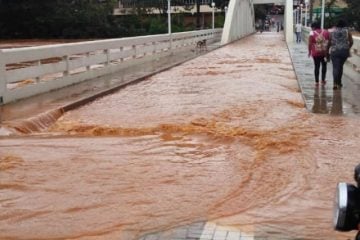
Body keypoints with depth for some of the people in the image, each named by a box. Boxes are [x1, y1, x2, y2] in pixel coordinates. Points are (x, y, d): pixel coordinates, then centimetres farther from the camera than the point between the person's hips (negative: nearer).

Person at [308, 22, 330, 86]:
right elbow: (329, 42, 3)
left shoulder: (312, 33, -8)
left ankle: (316, 82, 7)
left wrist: (309, 52, 4)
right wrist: (327, 50, 13)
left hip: (316, 53, -2)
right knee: (324, 65, 18)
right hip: (324, 52, 2)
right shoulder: (326, 32, 1)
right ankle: (323, 80, 22)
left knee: (317, 66, 6)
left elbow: (309, 44, -9)